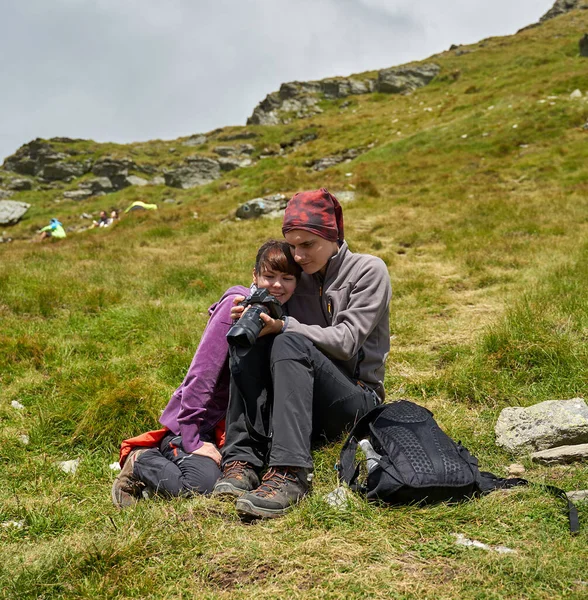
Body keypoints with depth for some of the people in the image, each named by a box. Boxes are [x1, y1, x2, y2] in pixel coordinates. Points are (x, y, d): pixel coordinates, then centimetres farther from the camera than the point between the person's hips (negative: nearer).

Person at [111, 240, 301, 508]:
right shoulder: (236, 305, -14)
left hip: (231, 425, 8)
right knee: (203, 484, -29)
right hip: (192, 422, -8)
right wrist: (193, 440, -21)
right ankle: (141, 461, 1)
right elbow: (202, 373, -19)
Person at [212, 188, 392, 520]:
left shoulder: (369, 270, -3)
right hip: (305, 405, 5)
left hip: (356, 401, -5)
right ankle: (243, 460, -29)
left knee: (291, 344, -31)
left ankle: (289, 474, -43)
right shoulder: (297, 277, 11)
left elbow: (346, 342, -14)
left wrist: (282, 326, -24)